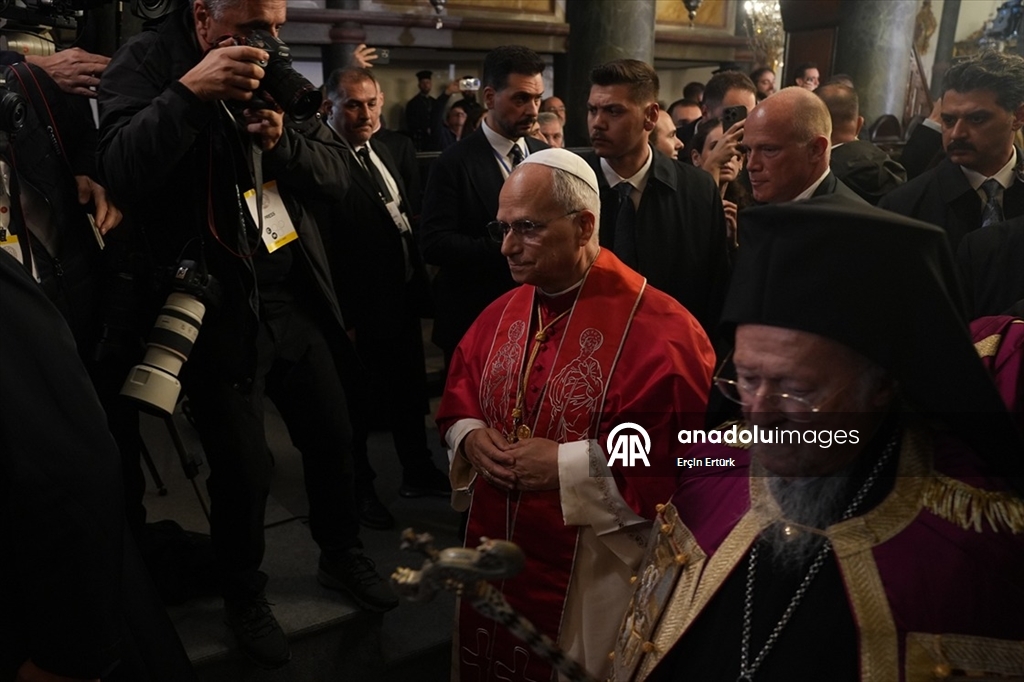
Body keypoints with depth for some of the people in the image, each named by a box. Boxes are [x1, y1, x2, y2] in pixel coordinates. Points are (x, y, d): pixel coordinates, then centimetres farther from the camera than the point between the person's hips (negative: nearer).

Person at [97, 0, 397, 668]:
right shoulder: (145, 64, -8)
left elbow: (337, 174, 4)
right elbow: (122, 173, -22)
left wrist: (283, 140, -15)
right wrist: (189, 92, -31)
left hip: (298, 298, 5)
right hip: (221, 307, -5)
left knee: (334, 439, 15)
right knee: (244, 470, 3)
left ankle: (343, 556, 41)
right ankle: (244, 595, 31)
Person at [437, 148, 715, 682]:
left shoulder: (660, 330, -20)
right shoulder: (502, 314, 3)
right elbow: (458, 393, 14)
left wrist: (570, 467, -24)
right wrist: (470, 436, -8)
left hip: (590, 582, -6)